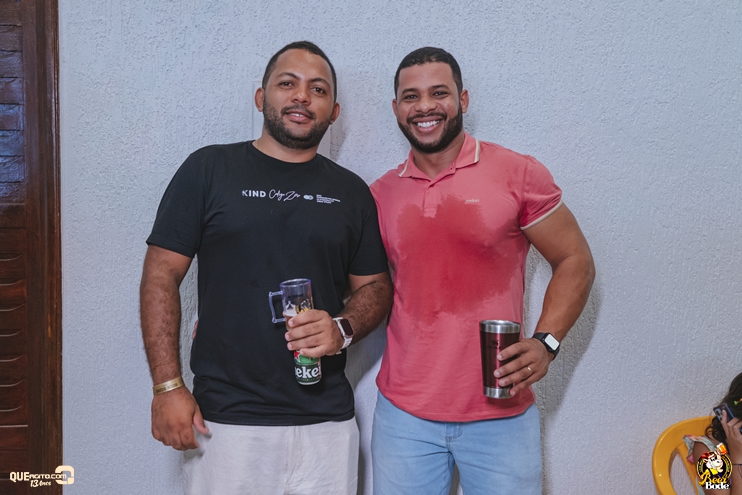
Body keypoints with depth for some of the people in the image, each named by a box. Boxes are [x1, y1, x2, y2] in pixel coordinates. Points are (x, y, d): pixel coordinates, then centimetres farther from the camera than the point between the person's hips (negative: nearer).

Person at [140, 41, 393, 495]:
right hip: (225, 420, -2)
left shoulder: (351, 192, 9)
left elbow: (375, 286, 13)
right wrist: (168, 386, -8)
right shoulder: (209, 169, 1)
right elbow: (162, 275, -1)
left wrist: (343, 329, -9)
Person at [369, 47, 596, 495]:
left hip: (501, 414, -2)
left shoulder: (518, 175, -4)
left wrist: (546, 342, -12)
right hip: (404, 413, 3)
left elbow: (575, 262, 1)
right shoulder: (380, 195, 6)